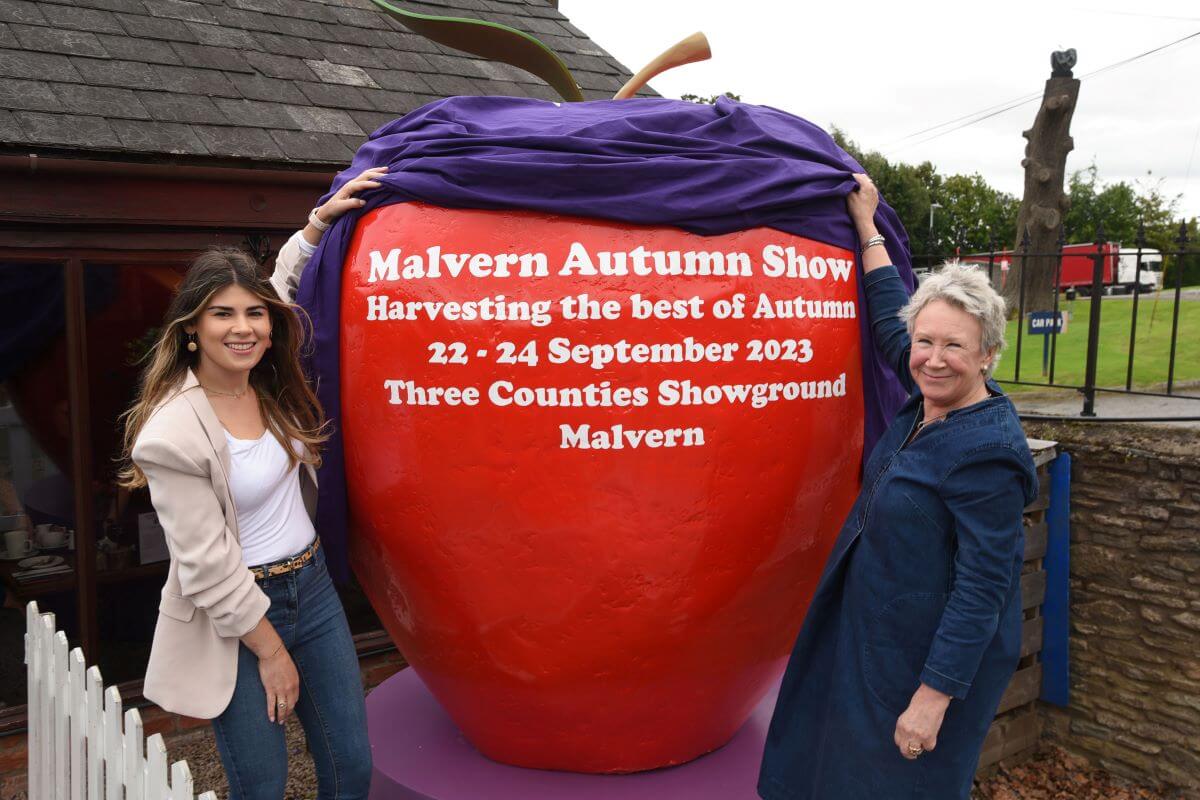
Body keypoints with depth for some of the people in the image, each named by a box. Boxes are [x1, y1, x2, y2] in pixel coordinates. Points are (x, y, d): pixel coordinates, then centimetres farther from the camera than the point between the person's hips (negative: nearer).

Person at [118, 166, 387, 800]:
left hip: (312, 587, 6)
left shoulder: (270, 382, -1)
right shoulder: (173, 432, -21)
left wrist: (321, 218, 10)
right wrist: (270, 649, -11)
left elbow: (285, 281, 19)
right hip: (232, 621, -6)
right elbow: (206, 567, -18)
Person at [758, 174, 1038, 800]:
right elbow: (889, 320, 13)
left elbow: (984, 584, -24)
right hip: (875, 631, 8)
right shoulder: (931, 399, -2)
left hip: (937, 652, -8)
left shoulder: (987, 451, -25)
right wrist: (866, 225, 18)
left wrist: (933, 696, -22)